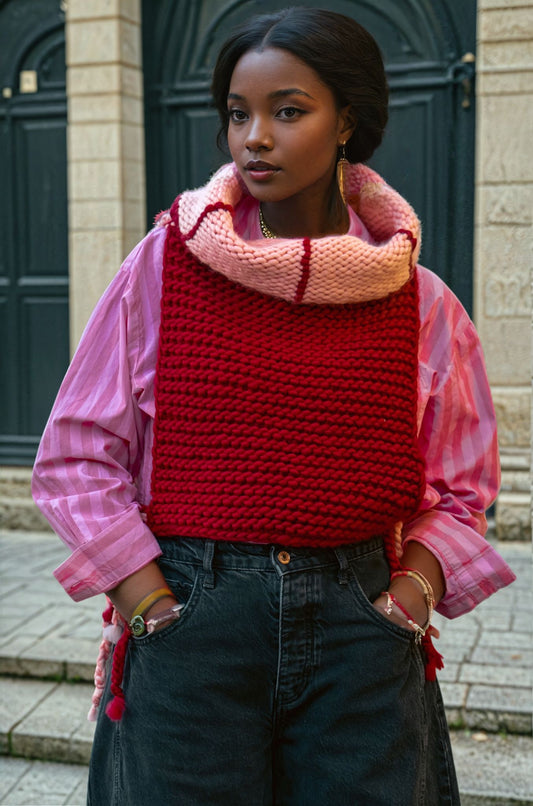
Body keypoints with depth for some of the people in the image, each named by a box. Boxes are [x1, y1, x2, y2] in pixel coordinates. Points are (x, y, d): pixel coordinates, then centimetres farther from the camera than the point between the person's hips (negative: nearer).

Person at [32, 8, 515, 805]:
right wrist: (151, 606, -9)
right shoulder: (166, 264, -2)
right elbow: (75, 458, -1)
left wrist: (412, 592, -7)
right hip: (190, 621, -1)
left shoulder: (421, 303, 2)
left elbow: (457, 492, 10)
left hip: (358, 626, 2)